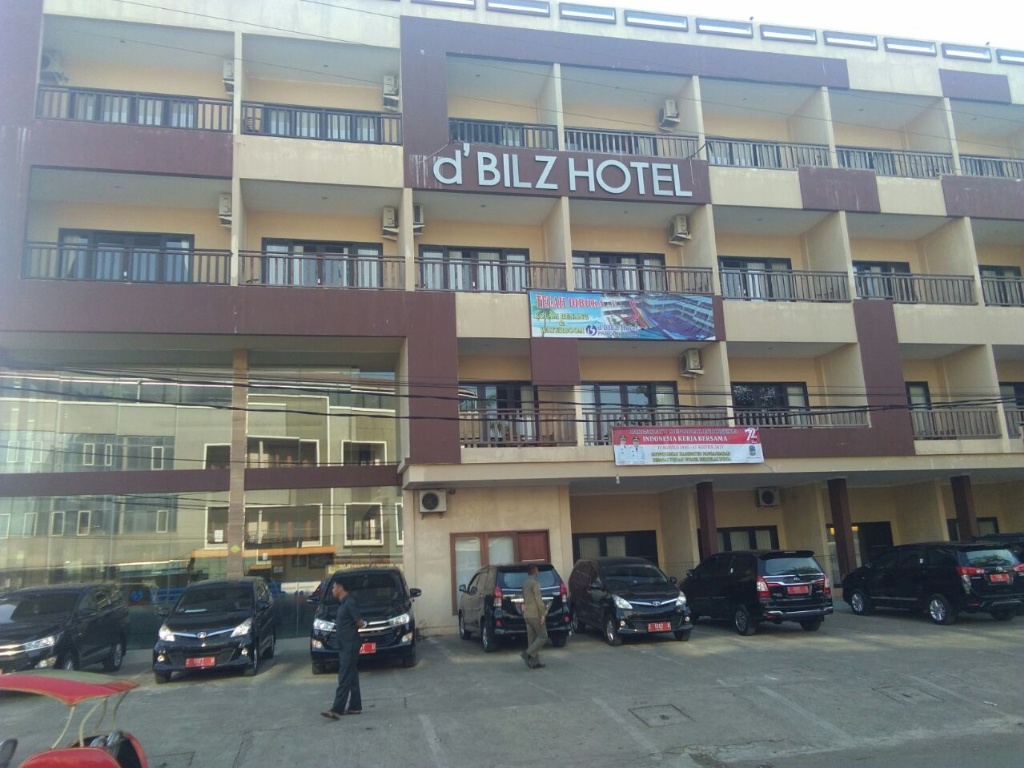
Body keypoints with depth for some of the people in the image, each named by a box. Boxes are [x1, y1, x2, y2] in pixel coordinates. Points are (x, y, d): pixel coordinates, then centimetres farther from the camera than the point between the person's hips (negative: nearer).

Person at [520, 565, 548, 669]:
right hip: (536, 614, -9)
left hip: (527, 614, 9)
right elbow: (538, 600, -19)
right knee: (543, 637, -2)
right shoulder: (535, 583, -13)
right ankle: (528, 653, -13)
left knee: (532, 638, 9)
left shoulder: (524, 584, 14)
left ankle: (535, 662, 9)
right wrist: (543, 614, -18)